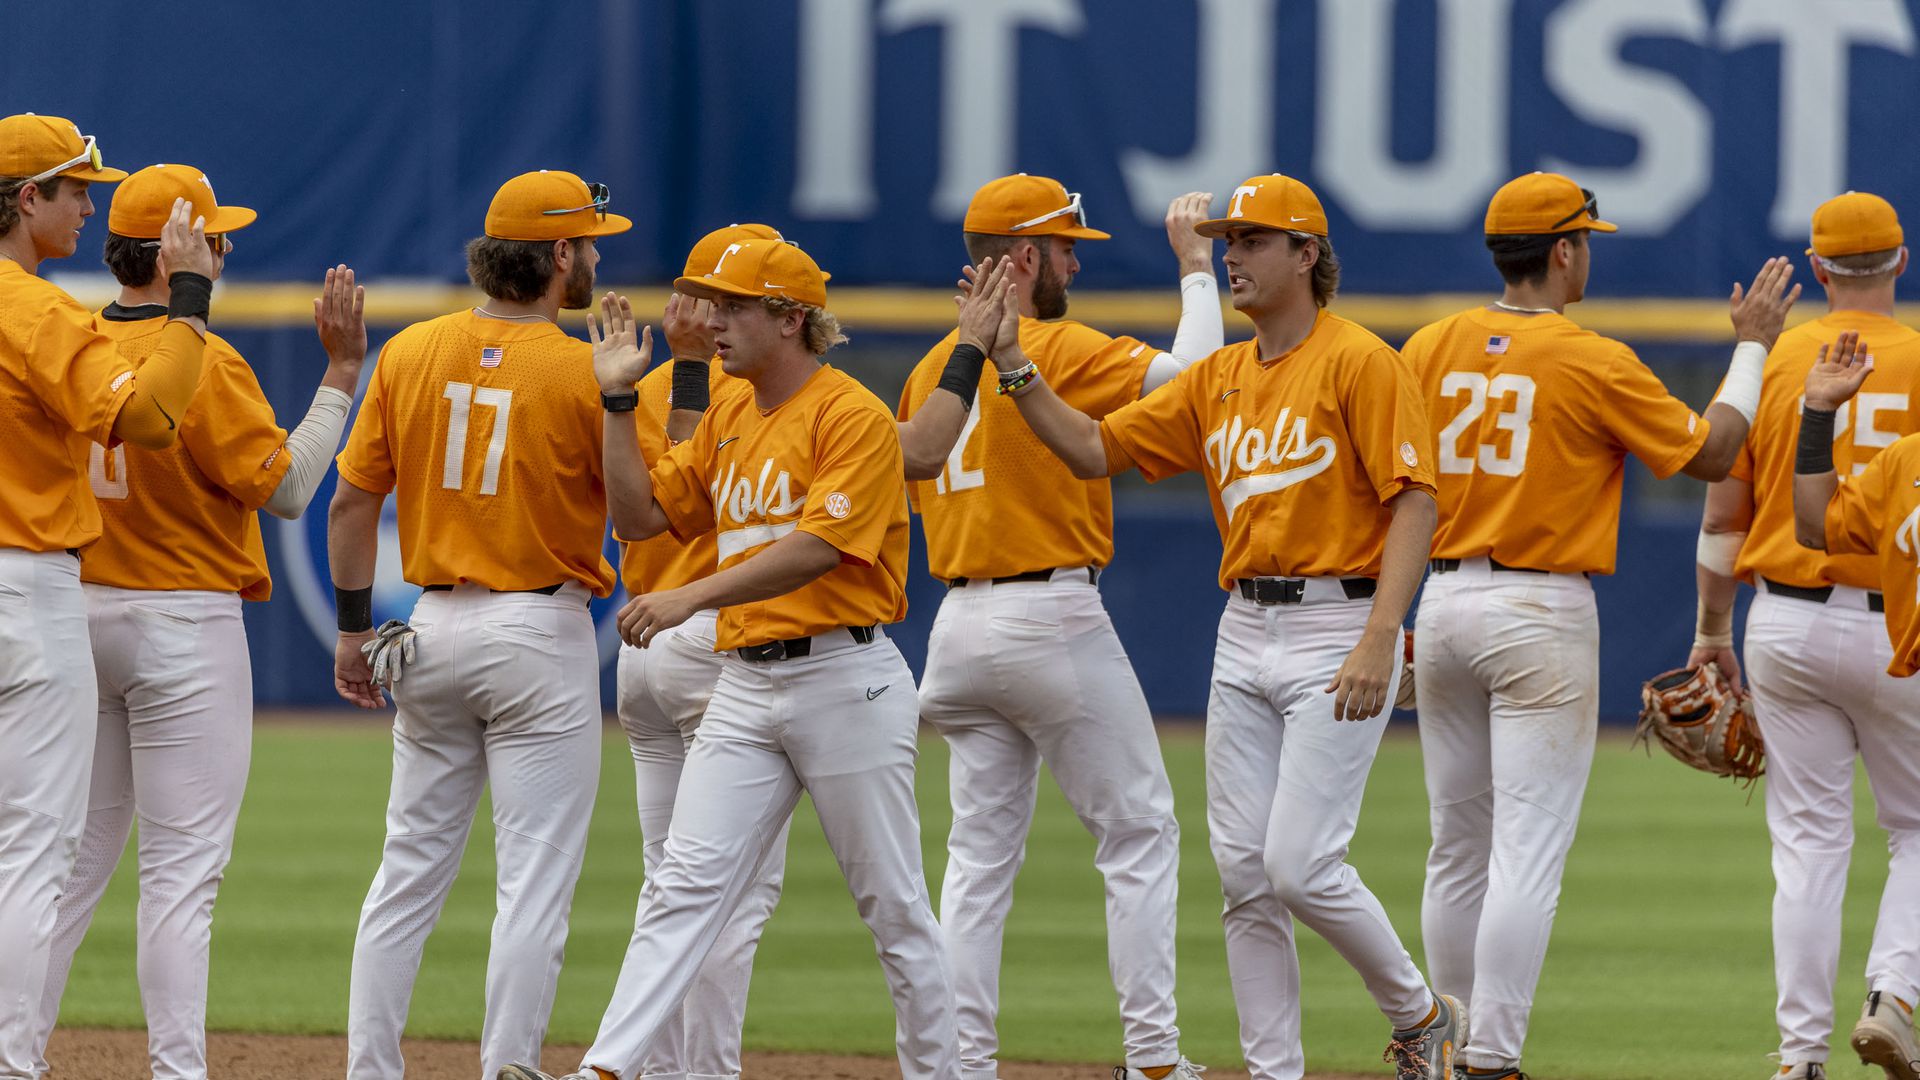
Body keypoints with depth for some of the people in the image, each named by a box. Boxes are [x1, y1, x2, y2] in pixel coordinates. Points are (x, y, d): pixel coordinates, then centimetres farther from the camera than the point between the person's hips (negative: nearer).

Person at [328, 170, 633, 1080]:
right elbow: (634, 522, -3)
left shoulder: (410, 353, 2)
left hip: (434, 629, 5)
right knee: (535, 880, -1)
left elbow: (353, 501, 4)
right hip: (542, 637, -5)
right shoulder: (586, 374, -10)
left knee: (410, 868, 12)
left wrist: (353, 628, 11)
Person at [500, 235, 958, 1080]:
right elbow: (645, 512, 16)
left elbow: (816, 548, -21)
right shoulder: (726, 421, 15)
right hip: (745, 685, 6)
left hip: (845, 678, -6)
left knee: (893, 903, 3)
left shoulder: (852, 416, -11)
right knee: (684, 883, -6)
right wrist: (616, 400, 8)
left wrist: (691, 598, -28)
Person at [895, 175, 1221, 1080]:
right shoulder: (1055, 349, -12)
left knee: (981, 852, 8)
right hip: (1053, 616, -7)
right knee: (1139, 835, 1)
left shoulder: (932, 370, 12)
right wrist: (1195, 265, -6)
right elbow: (1191, 372, -17)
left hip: (961, 622, 7)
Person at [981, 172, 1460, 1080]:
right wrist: (1013, 367, 0)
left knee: (1301, 865, -14)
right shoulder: (1218, 378, 15)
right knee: (1244, 875, 4)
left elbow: (1414, 501, -14)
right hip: (1243, 634, 7)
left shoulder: (1359, 362, -8)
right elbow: (1093, 449, 14)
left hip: (1336, 630, -7)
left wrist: (1380, 641, -23)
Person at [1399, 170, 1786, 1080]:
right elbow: (1708, 453, -1)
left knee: (1457, 848, 13)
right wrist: (1752, 346, 11)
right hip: (1544, 619, -6)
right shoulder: (1596, 364, -10)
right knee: (1528, 850, -5)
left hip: (1443, 604, 6)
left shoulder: (1429, 348, 4)